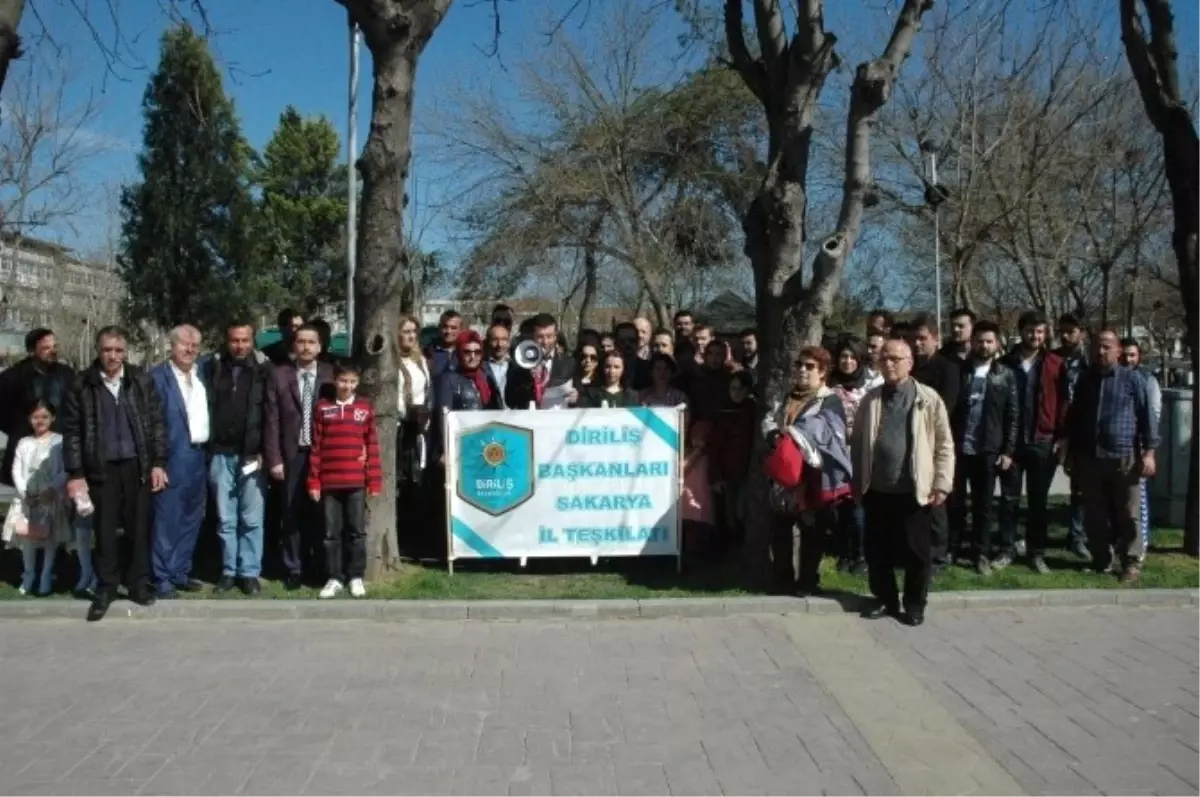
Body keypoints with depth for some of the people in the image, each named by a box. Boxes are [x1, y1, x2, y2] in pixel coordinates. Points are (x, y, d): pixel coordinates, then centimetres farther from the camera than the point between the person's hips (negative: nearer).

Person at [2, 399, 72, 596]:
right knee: (27, 535, 0)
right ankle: (29, 576, 14)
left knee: (51, 536, -1)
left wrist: (51, 489, -18)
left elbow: (65, 471, -7)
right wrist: (25, 492, -8)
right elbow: (17, 471, 5)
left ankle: (46, 578, 8)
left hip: (52, 497, -3)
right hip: (27, 497, 3)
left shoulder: (59, 441, -1)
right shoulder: (23, 443, 9)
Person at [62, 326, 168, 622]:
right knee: (105, 530, 6)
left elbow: (156, 423, 3)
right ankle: (105, 588, 17)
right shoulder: (82, 385, -1)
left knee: (138, 527, 7)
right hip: (101, 468, -1)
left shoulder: (142, 381, 2)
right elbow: (72, 432, 0)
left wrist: (158, 463, -2)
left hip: (137, 465, 1)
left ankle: (139, 583, 20)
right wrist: (75, 474, -4)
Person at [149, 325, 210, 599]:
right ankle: (162, 579, 8)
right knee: (166, 521, 0)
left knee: (191, 519, 13)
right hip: (173, 458, -7)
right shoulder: (158, 376, -8)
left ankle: (180, 572, 24)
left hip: (199, 457, 7)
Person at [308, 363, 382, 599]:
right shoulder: (323, 407, 4)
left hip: (356, 481, 0)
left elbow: (372, 446, 4)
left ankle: (356, 577, 15)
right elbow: (316, 447, 4)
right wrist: (313, 482, 0)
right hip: (329, 482, 0)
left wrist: (375, 481, 1)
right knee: (332, 531, 6)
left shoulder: (365, 408, 4)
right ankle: (335, 578, 14)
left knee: (357, 530, 6)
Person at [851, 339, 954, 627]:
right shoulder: (870, 399, 7)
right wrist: (857, 481, 7)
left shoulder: (928, 398, -3)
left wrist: (942, 484, -8)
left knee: (916, 552, 6)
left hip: (913, 490, -3)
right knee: (877, 551, 10)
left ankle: (914, 604, 22)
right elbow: (857, 442, 10)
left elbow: (944, 445, -3)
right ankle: (886, 600, 26)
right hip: (876, 490, 3)